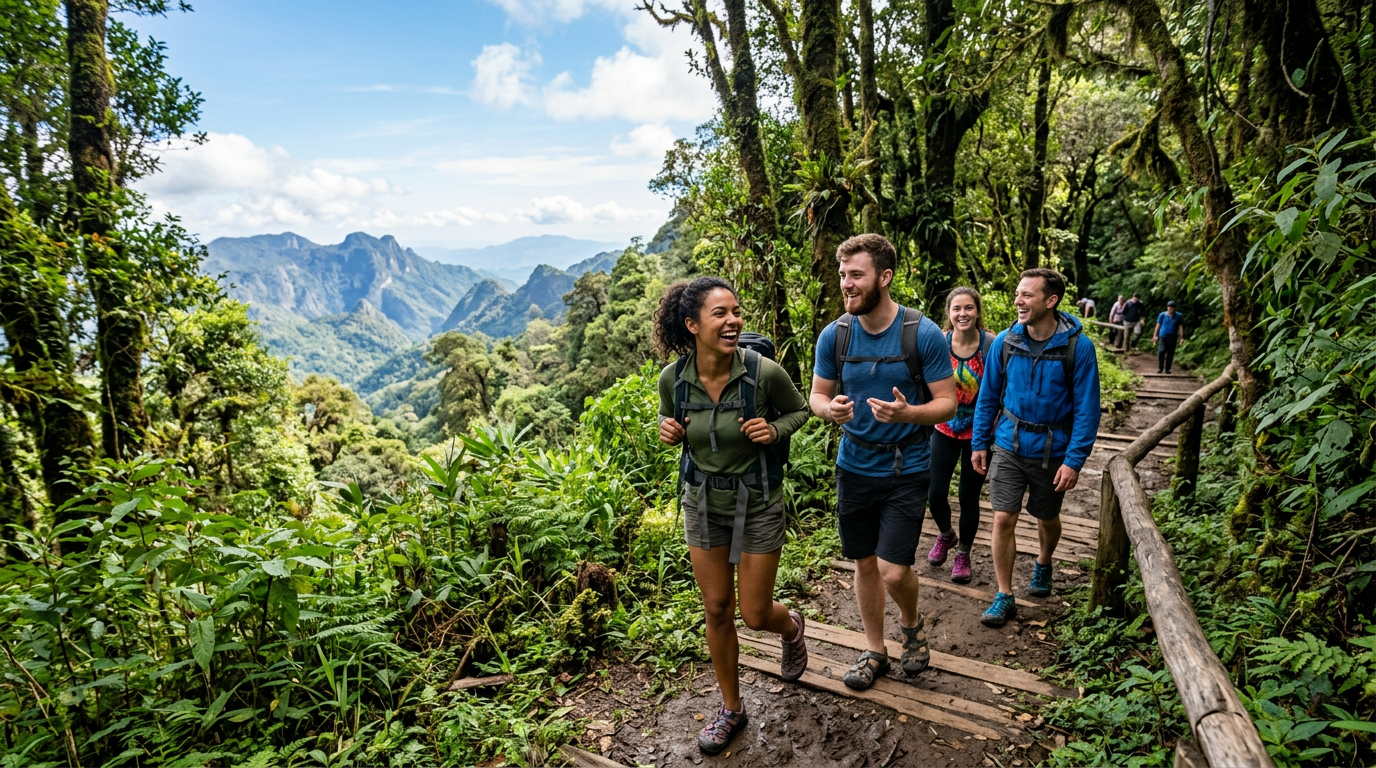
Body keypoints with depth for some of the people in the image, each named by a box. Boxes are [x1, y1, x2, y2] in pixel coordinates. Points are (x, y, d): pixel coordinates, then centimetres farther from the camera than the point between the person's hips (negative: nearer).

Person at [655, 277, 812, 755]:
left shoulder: (764, 372, -22)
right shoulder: (673, 377, -14)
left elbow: (799, 411, -2)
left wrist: (774, 430, -22)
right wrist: (668, 432, -15)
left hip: (757, 504, -3)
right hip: (702, 502, 3)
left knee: (754, 614, 7)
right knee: (716, 610, 13)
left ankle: (792, 627, 46)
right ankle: (731, 709, 36)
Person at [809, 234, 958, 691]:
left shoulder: (924, 335, -13)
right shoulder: (834, 335, -4)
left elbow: (947, 403, -9)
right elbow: (817, 396, 4)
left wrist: (907, 413, -30)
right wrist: (830, 408, -20)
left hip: (906, 469, -3)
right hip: (854, 467, 3)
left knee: (893, 572, -6)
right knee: (865, 564, 14)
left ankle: (912, 625, 30)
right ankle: (875, 651, 36)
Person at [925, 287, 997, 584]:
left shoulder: (992, 344, -15)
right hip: (945, 429, 2)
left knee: (969, 496, 9)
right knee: (935, 493, 4)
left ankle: (963, 554, 33)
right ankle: (946, 535, 37)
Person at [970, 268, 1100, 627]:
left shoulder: (1077, 346, -15)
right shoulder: (1005, 341, -7)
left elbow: (1087, 408, -11)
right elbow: (988, 395, 3)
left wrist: (1074, 460, -16)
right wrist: (979, 443, 4)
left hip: (1052, 451, -1)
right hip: (1008, 446, 1)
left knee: (1047, 518, 18)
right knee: (1003, 520, -3)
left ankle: (1043, 563, 50)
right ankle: (1004, 597, 11)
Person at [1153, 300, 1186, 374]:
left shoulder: (1178, 316, 4)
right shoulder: (1162, 315, 3)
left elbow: (1181, 327, 6)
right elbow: (1158, 325, 7)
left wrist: (1181, 337, 1)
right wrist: (1155, 335, 3)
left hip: (1172, 337, 1)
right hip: (1163, 336, -1)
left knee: (1170, 354, 2)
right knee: (1161, 351, -15)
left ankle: (1167, 369, 10)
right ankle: (1160, 368, -4)